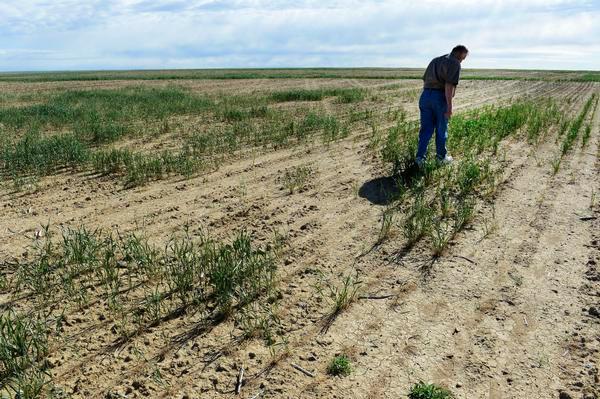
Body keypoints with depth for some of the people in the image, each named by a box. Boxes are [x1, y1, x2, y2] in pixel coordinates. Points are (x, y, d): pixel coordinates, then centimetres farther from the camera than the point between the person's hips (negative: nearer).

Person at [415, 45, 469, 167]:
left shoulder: (434, 60, 21)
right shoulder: (454, 63, -3)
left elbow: (425, 81, 20)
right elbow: (449, 85, -16)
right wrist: (449, 105, -17)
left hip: (425, 95, 6)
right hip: (440, 97, -6)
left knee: (426, 129, 6)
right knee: (441, 129, 9)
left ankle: (420, 157, -4)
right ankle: (441, 156, 22)